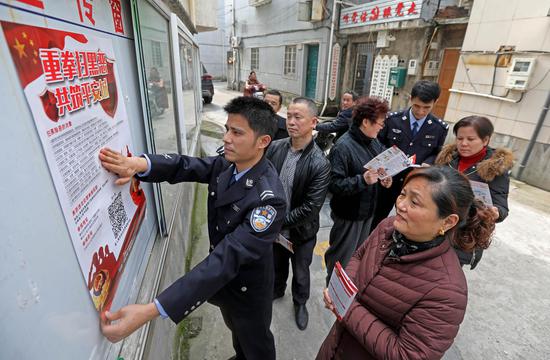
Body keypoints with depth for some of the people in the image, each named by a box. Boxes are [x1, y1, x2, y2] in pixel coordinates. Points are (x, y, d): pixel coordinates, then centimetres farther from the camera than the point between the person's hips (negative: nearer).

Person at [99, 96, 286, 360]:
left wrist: (150, 311, -45)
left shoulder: (268, 198, -38)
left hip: (248, 288, -6)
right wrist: (139, 164, -37)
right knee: (235, 329, 36)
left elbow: (227, 258, -42)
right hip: (223, 280, 7)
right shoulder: (227, 164, -14)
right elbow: (186, 165, -14)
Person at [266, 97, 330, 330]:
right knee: (277, 265, 29)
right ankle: (277, 290, 59)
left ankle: (300, 303, 51)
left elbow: (310, 208, -23)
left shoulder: (320, 164, -24)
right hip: (274, 227, 4)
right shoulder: (275, 147, -12)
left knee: (300, 273, 22)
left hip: (300, 231, -3)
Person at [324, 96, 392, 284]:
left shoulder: (374, 142, 1)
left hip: (367, 209, 8)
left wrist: (384, 178, -4)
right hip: (348, 213, -8)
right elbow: (334, 184, -26)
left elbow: (381, 166, 17)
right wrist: (363, 180, -35)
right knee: (342, 258, 11)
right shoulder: (343, 147, -23)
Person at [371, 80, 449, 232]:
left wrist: (427, 165, -16)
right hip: (389, 178, 0)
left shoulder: (440, 128, -5)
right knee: (377, 217, 16)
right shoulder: (393, 118, -6)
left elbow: (437, 154, 5)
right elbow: (379, 142, 3)